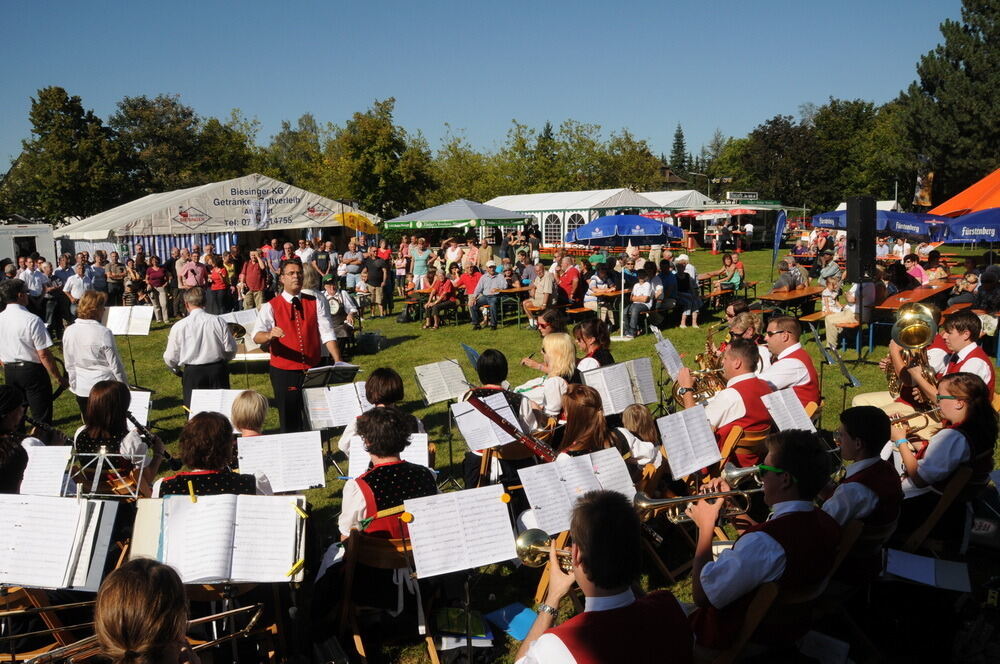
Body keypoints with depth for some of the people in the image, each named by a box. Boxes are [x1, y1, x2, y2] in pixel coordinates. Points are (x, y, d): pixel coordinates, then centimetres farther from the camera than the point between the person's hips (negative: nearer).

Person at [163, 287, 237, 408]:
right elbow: (230, 349, -1)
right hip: (218, 370, 1)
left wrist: (175, 368, 22)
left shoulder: (178, 326, -8)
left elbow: (171, 358, -1)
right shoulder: (219, 321, -7)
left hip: (193, 372, -1)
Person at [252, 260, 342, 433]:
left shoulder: (317, 303, 5)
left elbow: (327, 333, -2)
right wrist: (270, 335, -40)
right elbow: (257, 337, -17)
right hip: (284, 372, -2)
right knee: (289, 420, 4)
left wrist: (338, 363, -14)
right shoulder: (270, 307, -3)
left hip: (314, 369, 2)